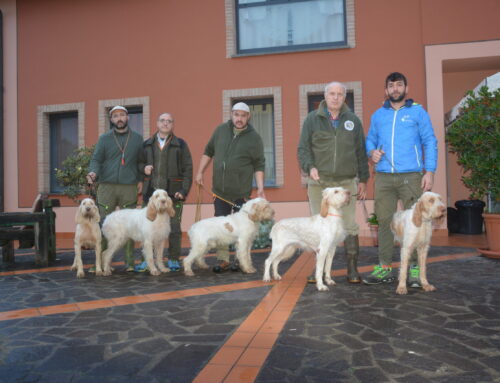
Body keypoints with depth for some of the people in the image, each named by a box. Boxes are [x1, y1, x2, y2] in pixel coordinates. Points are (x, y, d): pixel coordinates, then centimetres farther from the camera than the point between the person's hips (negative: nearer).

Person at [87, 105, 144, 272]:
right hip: (107, 186, 0)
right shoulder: (104, 138, 10)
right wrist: (93, 172, -13)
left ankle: (129, 262, 7)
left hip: (129, 188, 0)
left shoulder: (137, 138, 12)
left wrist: (141, 180, 2)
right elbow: (96, 159, 7)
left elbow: (141, 162, 14)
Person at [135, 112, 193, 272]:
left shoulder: (181, 145, 6)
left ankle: (173, 260, 14)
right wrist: (143, 168, -3)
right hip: (151, 193, 3)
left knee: (174, 228, 2)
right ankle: (147, 260, 14)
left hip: (173, 193, -2)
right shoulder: (147, 144, 14)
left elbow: (188, 169, 1)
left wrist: (184, 191, -10)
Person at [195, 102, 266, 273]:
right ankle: (223, 260, 16)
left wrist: (260, 188, -10)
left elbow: (258, 166, -3)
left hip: (241, 192, -3)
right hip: (220, 190, 3)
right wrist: (200, 172, 9)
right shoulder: (220, 130, 5)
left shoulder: (254, 138, -3)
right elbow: (208, 152, 14)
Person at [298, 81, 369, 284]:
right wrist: (309, 167, -13)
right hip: (318, 182, 0)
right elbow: (303, 148, 4)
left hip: (346, 182, 1)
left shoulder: (353, 120, 12)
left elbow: (360, 152, 14)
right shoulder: (312, 119, 8)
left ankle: (352, 270, 9)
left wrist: (363, 179, 10)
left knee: (349, 226, -1)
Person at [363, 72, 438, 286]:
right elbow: (370, 139, 21)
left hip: (411, 176, -3)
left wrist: (430, 171, -6)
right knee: (384, 222, 3)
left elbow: (430, 142, 4)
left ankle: (414, 270, 5)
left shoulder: (417, 112, 7)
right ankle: (385, 268, 10)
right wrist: (372, 151, -3)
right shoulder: (378, 115, 16)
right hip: (383, 177, 3)